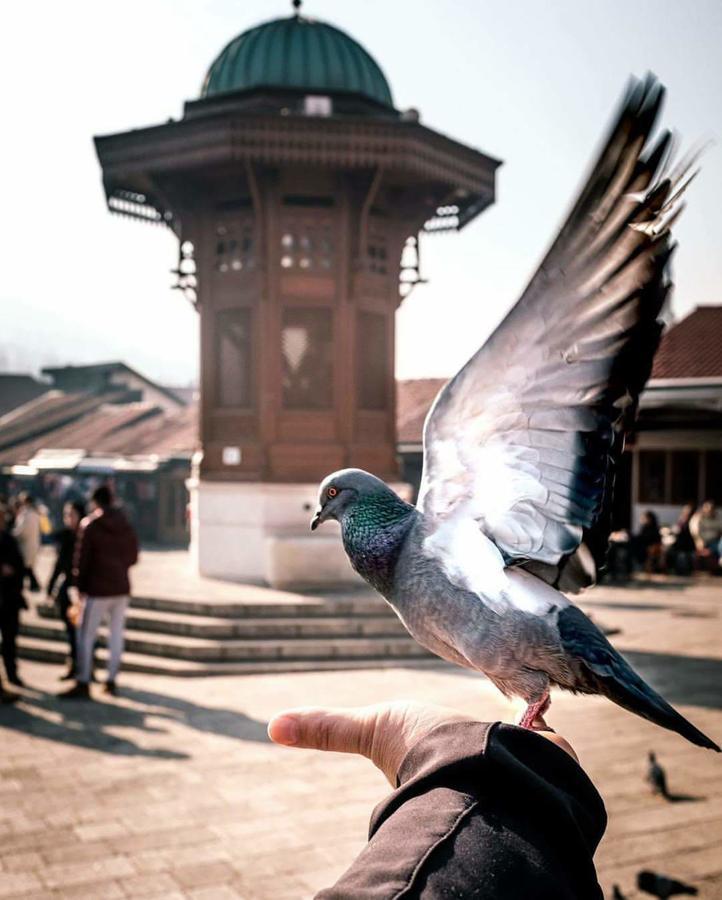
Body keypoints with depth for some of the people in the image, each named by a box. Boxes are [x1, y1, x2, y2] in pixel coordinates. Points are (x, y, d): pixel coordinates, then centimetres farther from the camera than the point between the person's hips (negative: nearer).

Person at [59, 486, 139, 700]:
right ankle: (112, 680, 15)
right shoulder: (126, 526, 7)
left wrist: (80, 586, 3)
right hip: (122, 588, 5)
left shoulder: (90, 525, -7)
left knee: (86, 636, 0)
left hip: (98, 588, -5)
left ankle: (83, 684, -2)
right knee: (116, 634, 11)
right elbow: (133, 557, 12)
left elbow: (81, 559, -7)